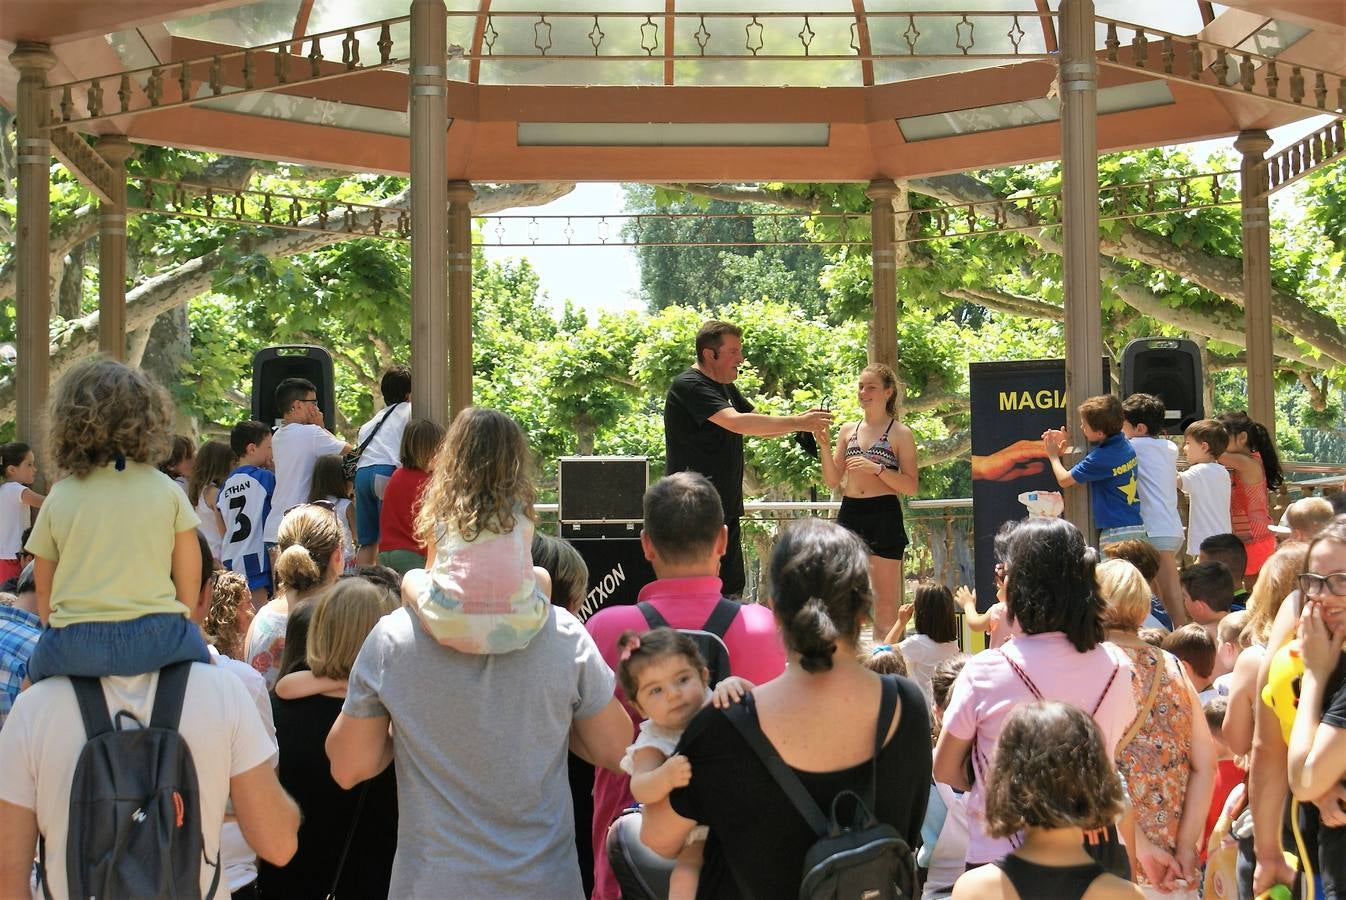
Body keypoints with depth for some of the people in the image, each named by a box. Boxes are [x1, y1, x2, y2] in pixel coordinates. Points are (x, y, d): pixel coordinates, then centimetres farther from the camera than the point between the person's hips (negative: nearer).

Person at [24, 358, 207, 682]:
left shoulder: (59, 498, 4)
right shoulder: (166, 491, 2)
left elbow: (43, 594, 7)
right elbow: (190, 583, 3)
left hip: (75, 646, 1)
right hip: (155, 641, -1)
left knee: (34, 673, 31)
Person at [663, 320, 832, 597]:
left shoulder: (725, 387, 17)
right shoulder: (689, 386, -15)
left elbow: (760, 426, 20)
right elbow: (736, 422, -27)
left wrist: (803, 420, 1)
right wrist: (798, 423, -24)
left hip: (725, 510, 10)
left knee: (732, 590, 12)